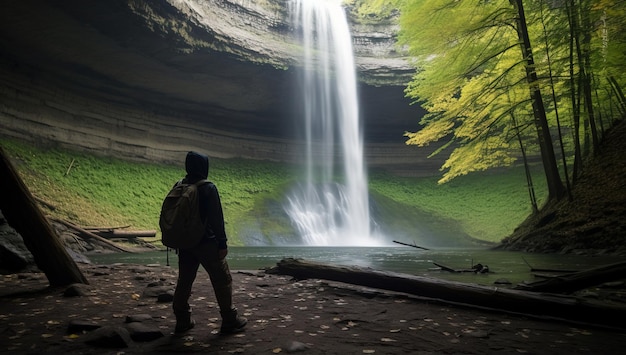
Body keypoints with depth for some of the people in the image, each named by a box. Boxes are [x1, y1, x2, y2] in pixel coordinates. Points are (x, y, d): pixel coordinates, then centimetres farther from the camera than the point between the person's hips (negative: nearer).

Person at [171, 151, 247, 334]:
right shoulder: (208, 188, -15)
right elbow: (216, 219, -18)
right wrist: (222, 243, -13)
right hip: (206, 243, -7)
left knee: (184, 281, 16)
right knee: (222, 280, 4)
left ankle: (182, 320, 23)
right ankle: (230, 320, 10)